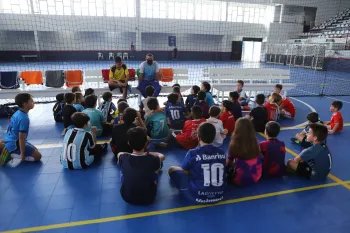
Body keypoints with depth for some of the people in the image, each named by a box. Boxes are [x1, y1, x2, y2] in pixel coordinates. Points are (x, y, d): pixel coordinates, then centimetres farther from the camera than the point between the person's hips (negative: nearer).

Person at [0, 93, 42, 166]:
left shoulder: (17, 113, 4)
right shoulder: (24, 118, -25)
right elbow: (21, 137, -24)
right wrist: (22, 154, -16)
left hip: (10, 141, 9)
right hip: (15, 144, -9)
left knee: (35, 150, 20)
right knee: (37, 156, -5)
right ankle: (10, 155, -7)